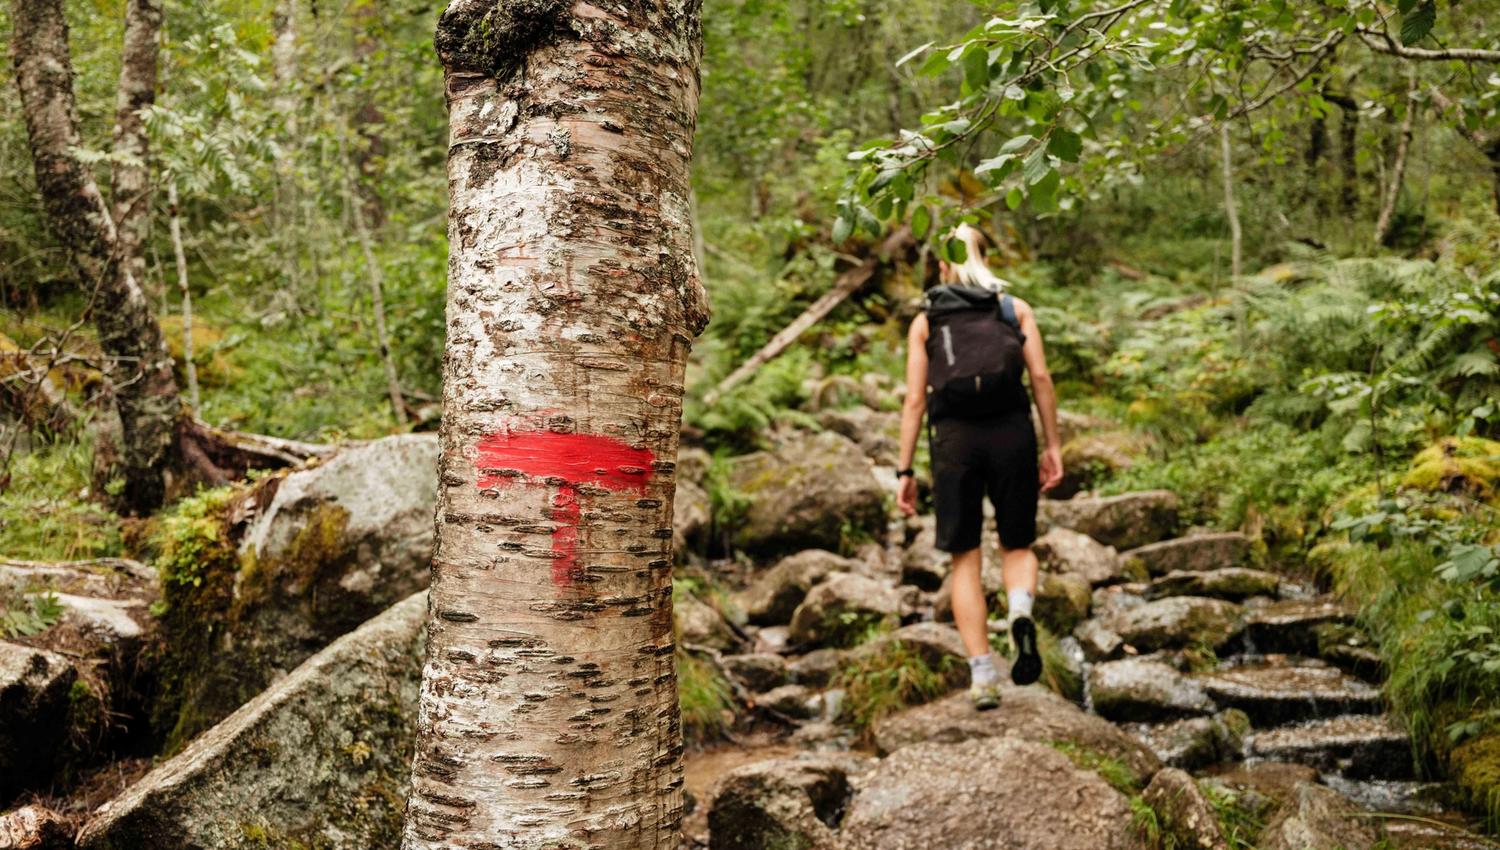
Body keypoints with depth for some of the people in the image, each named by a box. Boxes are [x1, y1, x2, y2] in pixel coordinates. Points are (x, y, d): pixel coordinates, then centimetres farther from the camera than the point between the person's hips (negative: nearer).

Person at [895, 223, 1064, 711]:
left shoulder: (925, 321, 11)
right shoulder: (1016, 309, 12)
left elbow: (915, 401, 4)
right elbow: (1041, 378, 1)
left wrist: (905, 472, 6)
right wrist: (1053, 447, 5)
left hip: (954, 438, 0)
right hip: (1011, 432, 1)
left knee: (965, 561, 8)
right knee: (1017, 547, 16)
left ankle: (983, 679, 2)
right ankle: (1021, 616, -16)